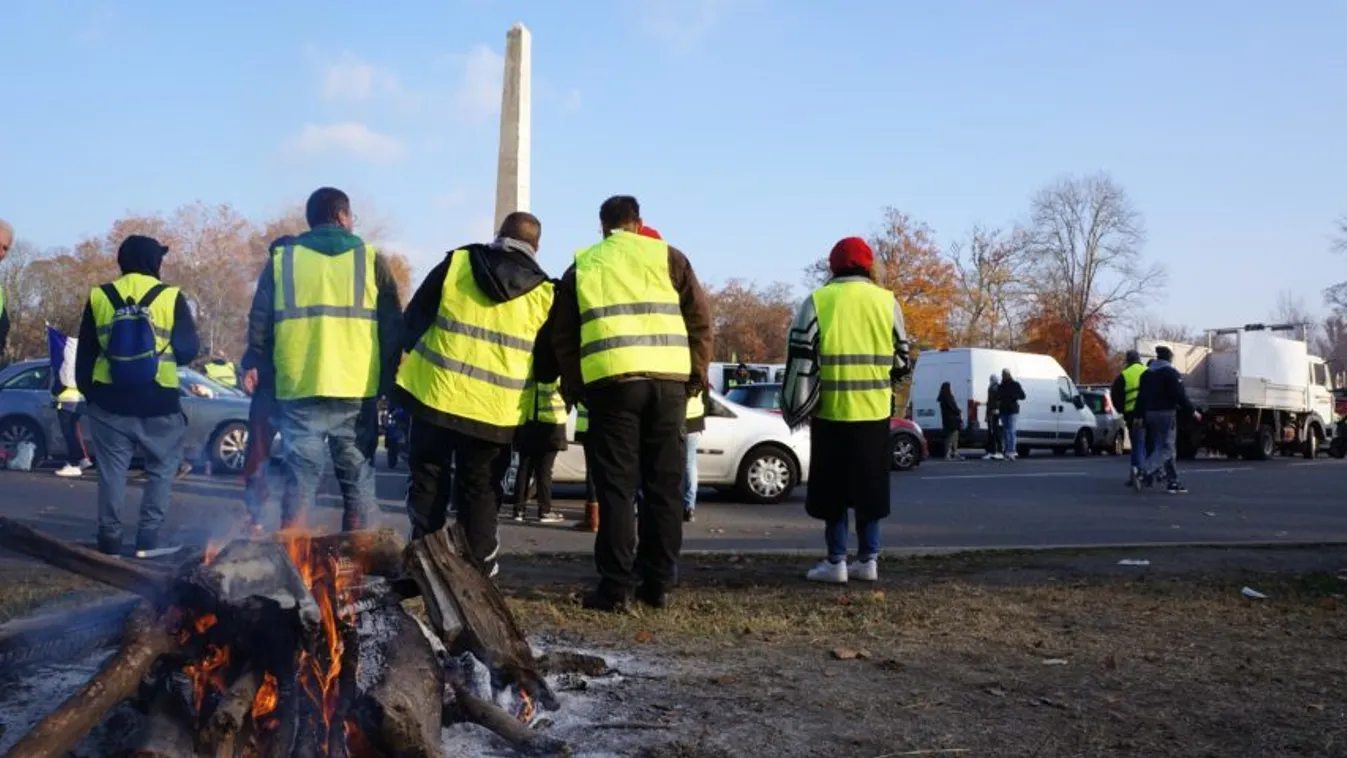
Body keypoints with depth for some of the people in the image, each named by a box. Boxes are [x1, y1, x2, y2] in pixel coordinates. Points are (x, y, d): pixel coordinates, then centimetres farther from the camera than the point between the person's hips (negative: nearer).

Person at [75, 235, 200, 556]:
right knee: (162, 469, 9)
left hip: (109, 403, 3)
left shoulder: (99, 297, 4)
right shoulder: (171, 297, -6)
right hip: (158, 404, -2)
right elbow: (188, 349, -4)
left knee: (112, 471, 10)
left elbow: (85, 354, 9)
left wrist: (87, 390, 21)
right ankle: (147, 539, 3)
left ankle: (110, 541, 11)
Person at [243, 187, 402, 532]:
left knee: (301, 474, 6)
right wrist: (389, 380, 11)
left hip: (299, 388, 1)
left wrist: (255, 364, 19)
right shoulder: (370, 259, 7)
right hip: (357, 390, -1)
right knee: (358, 477, 8)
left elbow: (260, 322, 8)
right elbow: (393, 328, 5)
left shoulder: (283, 258, 8)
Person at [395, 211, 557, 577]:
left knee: (427, 479, 14)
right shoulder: (544, 293, 1)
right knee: (479, 488, 13)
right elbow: (547, 367, 4)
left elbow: (414, 319, 6)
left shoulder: (456, 263, 1)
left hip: (436, 395, 0)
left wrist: (410, 359, 21)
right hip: (495, 410, 0)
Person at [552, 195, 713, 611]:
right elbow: (700, 317, 8)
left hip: (610, 382, -1)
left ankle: (617, 587, -1)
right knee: (664, 485, 9)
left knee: (616, 486, 2)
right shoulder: (667, 256, 13)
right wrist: (697, 374, 13)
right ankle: (657, 583, 13)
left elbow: (564, 337, 12)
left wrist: (573, 388, 17)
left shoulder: (582, 265, 14)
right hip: (668, 380, 1)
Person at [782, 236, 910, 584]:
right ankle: (868, 560, 16)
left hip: (831, 411, -2)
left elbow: (799, 358, -4)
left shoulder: (817, 301, -1)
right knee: (870, 488, 12)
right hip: (875, 412, 2)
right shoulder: (887, 301, 5)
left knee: (833, 490, 7)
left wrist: (794, 406, 4)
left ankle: (836, 562, 8)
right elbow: (901, 359, 11)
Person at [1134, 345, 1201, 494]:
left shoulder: (1146, 374, 13)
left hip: (1150, 414, 8)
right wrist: (1192, 412, -4)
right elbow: (1180, 396, -13)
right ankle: (1143, 472, -26)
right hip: (1166, 413, -8)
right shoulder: (1171, 373, -9)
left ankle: (1173, 482, 12)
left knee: (1165, 448, 13)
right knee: (1165, 449, -8)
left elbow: (1141, 396, 13)